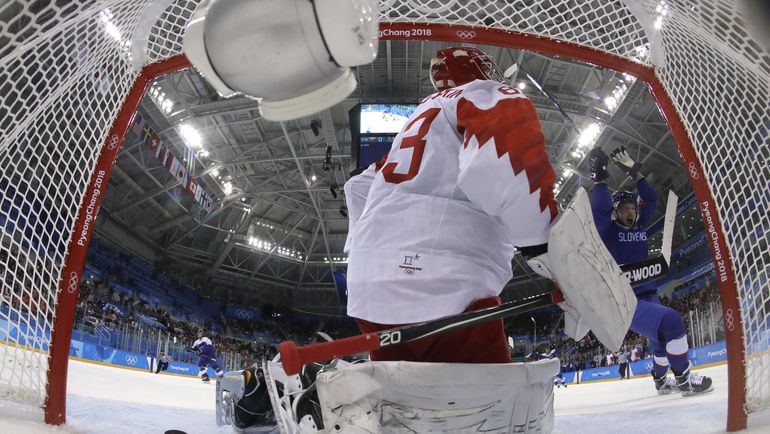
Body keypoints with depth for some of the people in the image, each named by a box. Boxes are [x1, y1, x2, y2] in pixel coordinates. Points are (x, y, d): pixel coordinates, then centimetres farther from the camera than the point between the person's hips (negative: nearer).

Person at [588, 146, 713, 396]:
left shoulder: (639, 226, 11)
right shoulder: (608, 232, -7)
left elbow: (651, 198, 11)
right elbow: (600, 208, -25)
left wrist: (634, 171, 6)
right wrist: (599, 177, -25)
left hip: (647, 295, 9)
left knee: (664, 338, 24)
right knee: (670, 322, -28)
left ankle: (660, 380, 49)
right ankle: (683, 378, -14)